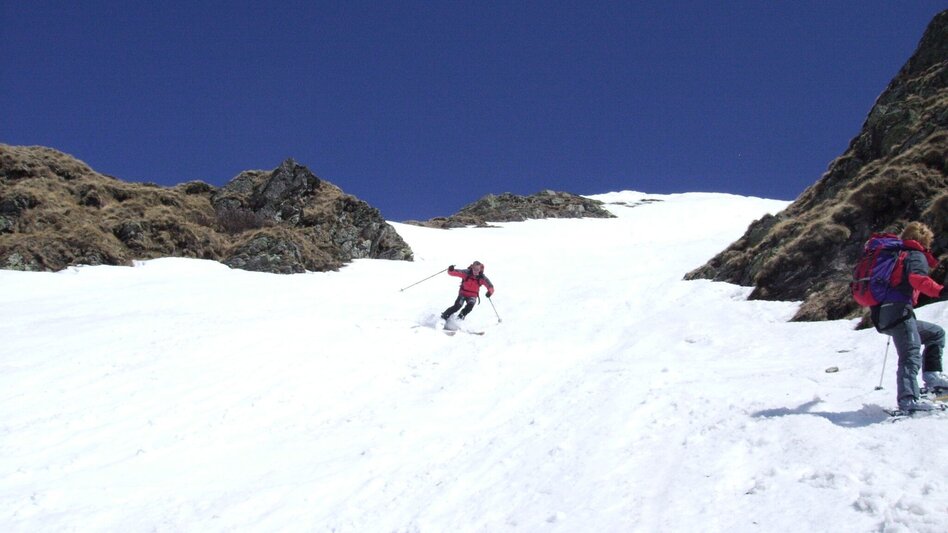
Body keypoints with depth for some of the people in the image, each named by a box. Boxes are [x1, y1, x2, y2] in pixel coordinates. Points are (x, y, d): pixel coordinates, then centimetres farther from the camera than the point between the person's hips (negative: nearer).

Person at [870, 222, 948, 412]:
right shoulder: (917, 256, 4)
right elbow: (917, 278, -20)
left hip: (880, 316, 9)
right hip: (898, 312, -9)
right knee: (912, 354, -22)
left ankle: (932, 375, 7)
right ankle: (908, 398, -39)